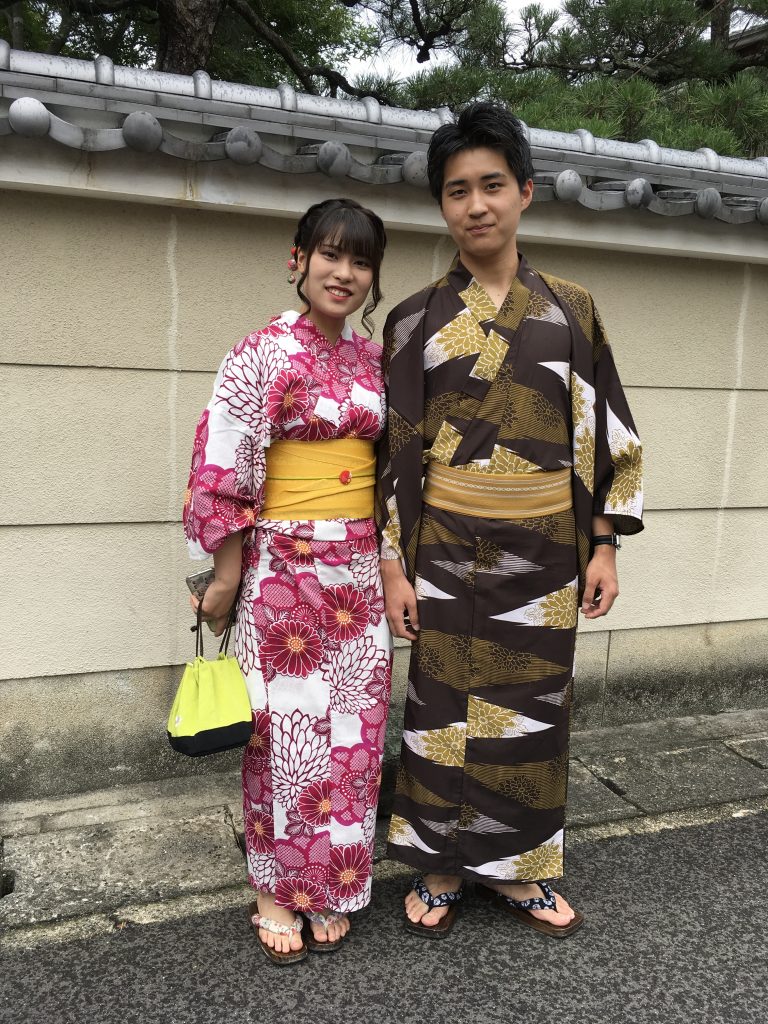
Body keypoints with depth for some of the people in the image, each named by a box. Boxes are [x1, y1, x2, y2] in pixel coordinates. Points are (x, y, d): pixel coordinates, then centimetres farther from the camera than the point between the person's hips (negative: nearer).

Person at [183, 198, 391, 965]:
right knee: (287, 723, 3)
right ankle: (276, 889, 25)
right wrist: (226, 574, -9)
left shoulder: (372, 358, 10)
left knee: (353, 727, 10)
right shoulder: (262, 354, -8)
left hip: (361, 566, 5)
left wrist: (390, 559, 14)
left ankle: (329, 887, 30)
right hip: (285, 565, -5)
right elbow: (221, 466, -9)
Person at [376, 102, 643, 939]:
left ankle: (513, 867, 31)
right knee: (444, 707, 7)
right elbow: (396, 448, 0)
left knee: (531, 708, 11)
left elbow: (606, 433, 6)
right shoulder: (415, 320, 1)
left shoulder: (572, 310, 5)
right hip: (447, 550, -1)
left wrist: (603, 546, 2)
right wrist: (392, 564, -4)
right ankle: (441, 868, 28)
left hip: (546, 551, 2)